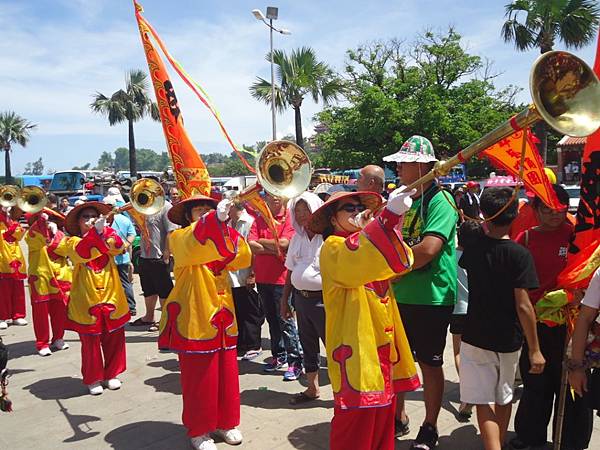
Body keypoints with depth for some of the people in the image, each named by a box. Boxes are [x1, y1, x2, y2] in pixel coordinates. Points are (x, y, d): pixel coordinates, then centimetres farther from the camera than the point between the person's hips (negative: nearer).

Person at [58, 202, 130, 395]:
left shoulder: (108, 236, 8)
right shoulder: (73, 241, -2)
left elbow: (118, 247, -15)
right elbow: (81, 253, -26)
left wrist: (105, 230, -29)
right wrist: (95, 231, -38)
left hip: (111, 298, 3)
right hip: (87, 301, -3)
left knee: (114, 339, 11)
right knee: (90, 342, 6)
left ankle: (111, 374, 28)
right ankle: (93, 379, 22)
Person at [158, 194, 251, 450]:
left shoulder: (223, 237, 15)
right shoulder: (180, 238, -3)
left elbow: (242, 259, -2)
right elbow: (194, 245, -29)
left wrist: (228, 228, -12)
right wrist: (216, 219, -42)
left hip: (222, 317, 6)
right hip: (195, 318, -6)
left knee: (226, 373, 12)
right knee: (199, 377, 3)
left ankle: (225, 422, 29)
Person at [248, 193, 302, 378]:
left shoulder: (289, 217, -6)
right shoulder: (259, 220, 9)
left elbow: (283, 243, -18)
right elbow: (251, 245, -4)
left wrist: (260, 241, -5)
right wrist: (275, 250, -13)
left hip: (281, 277, -5)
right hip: (262, 277, 6)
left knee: (285, 319, -3)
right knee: (272, 319, 15)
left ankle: (295, 361, 6)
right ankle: (278, 356, 28)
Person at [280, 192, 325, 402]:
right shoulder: (297, 238, 11)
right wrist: (284, 300, 16)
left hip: (322, 299, -7)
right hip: (300, 297, 7)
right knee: (308, 345, 17)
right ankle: (312, 388, 32)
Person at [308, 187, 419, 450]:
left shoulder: (372, 241, 17)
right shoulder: (333, 247, -9)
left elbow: (402, 263, 2)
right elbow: (355, 261, -33)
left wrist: (389, 225, -10)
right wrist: (389, 214, -40)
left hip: (383, 342, 8)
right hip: (356, 347, -8)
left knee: (382, 417, 16)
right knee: (356, 420, -4)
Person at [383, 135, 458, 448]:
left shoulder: (440, 200, -13)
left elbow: (427, 249, -25)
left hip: (431, 299, -7)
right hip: (399, 296, 7)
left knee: (430, 364, 8)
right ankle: (399, 419, 34)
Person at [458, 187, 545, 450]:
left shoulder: (472, 241, -8)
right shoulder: (520, 255, -17)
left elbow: (465, 227, 18)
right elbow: (523, 306, -19)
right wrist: (534, 349, -12)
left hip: (475, 337, 0)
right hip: (509, 340, 0)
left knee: (483, 401, 4)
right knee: (504, 398, 22)